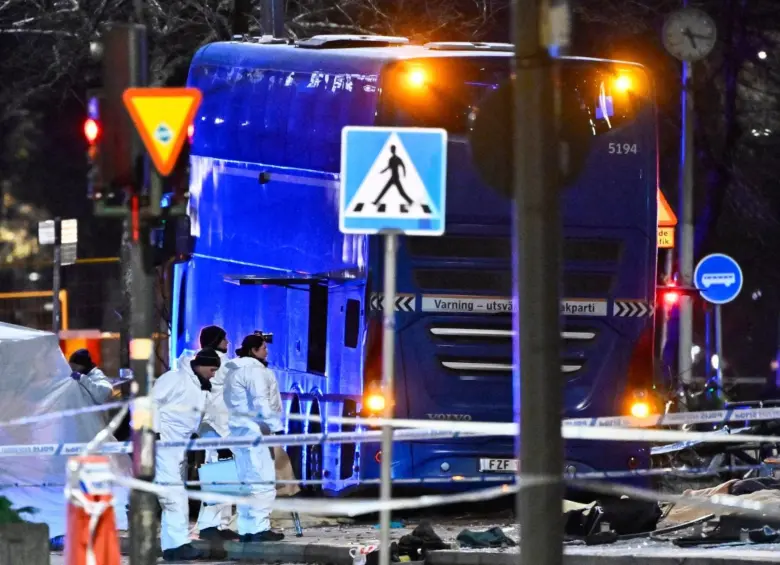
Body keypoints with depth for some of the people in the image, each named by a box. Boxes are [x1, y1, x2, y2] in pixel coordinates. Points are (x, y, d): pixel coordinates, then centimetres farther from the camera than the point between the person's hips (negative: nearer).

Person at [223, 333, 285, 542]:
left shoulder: (234, 371, 19)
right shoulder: (254, 370, -9)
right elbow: (261, 402, -17)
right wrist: (275, 426, -16)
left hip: (238, 430, 10)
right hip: (255, 430, -10)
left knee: (247, 481, 11)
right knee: (263, 480, -10)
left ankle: (246, 529, 10)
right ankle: (260, 527, -16)